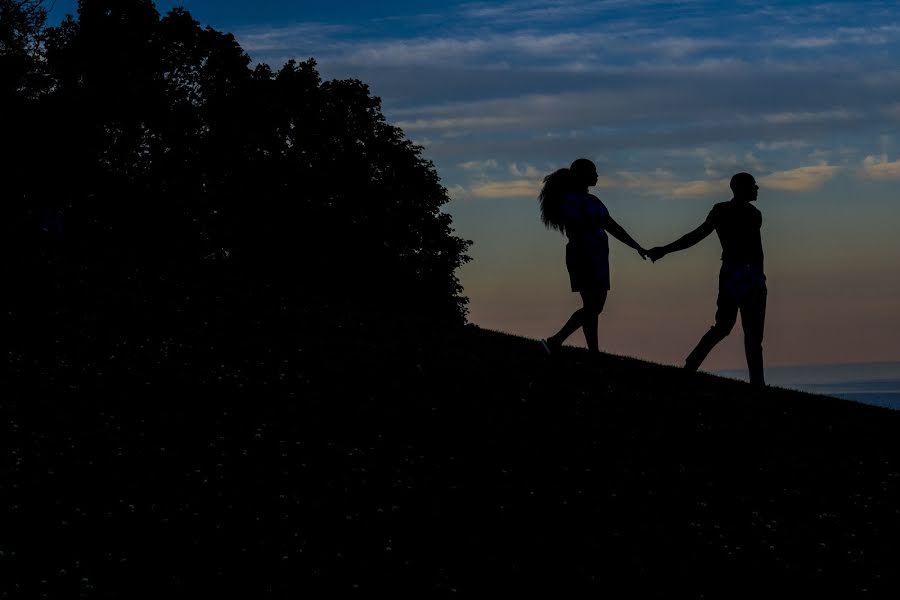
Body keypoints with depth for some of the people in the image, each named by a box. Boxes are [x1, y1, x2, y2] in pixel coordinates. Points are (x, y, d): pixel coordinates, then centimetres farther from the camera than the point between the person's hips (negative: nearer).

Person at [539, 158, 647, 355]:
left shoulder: (591, 200, 18)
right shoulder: (571, 200, -10)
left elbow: (613, 227, 20)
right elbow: (573, 234, -18)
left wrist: (637, 247, 17)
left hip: (598, 258, 9)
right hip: (584, 259, -9)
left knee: (594, 307, 9)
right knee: (592, 307, -9)